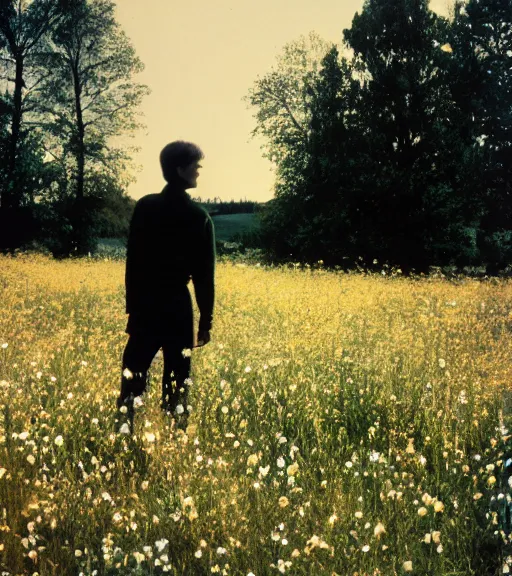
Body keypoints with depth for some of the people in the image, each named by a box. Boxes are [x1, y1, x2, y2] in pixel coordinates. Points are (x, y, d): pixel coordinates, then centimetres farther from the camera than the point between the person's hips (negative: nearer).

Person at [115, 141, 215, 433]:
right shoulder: (199, 217, -7)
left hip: (144, 302, 2)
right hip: (177, 304, -2)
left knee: (134, 373, 8)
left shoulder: (144, 207, 1)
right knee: (177, 377, 6)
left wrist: (132, 304, 11)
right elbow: (205, 274, -5)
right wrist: (206, 320, 1)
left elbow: (132, 260, 3)